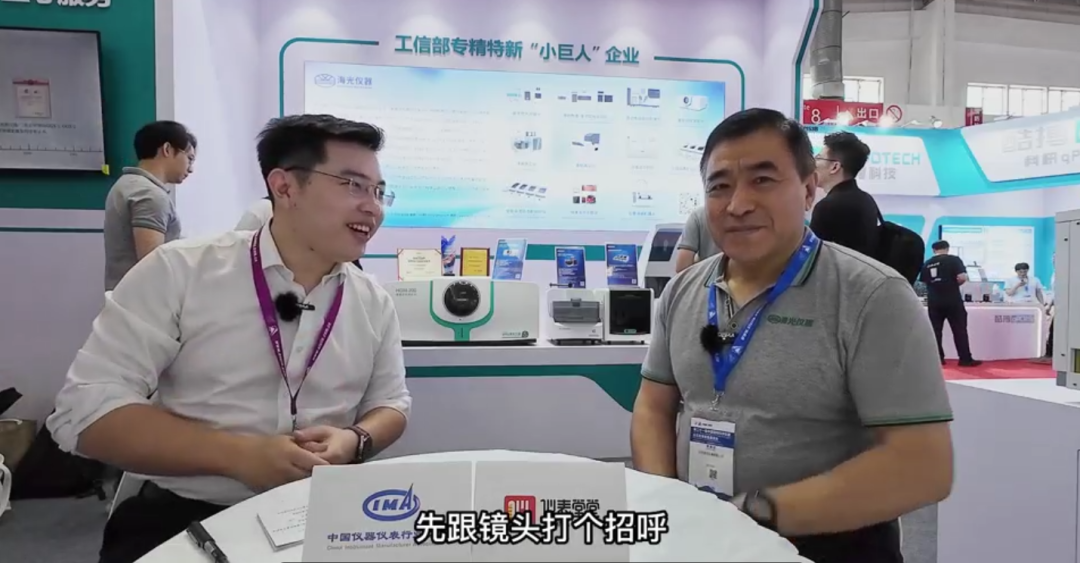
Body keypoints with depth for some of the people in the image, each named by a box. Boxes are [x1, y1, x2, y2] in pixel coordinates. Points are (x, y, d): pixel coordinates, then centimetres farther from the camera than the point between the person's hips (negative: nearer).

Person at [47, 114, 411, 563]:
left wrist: (355, 441, -10)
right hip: (182, 518, -2)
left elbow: (390, 403, 13)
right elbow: (85, 409, -10)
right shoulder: (180, 273, -7)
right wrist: (238, 455, -20)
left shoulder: (374, 303, 3)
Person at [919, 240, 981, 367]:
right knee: (960, 330, 4)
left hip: (934, 301, 3)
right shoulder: (954, 259, -4)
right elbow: (963, 277, -15)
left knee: (935, 330, 9)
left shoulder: (927, 264, 7)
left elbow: (924, 282, 11)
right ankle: (965, 359, 5)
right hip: (952, 300, -3)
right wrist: (955, 284, 5)